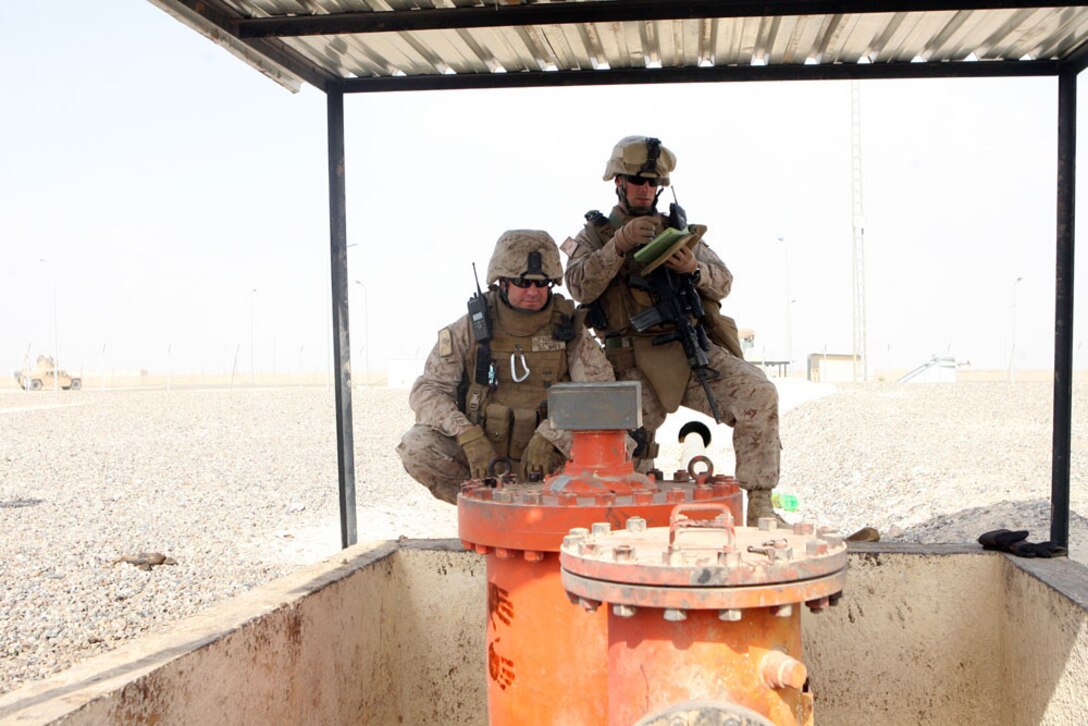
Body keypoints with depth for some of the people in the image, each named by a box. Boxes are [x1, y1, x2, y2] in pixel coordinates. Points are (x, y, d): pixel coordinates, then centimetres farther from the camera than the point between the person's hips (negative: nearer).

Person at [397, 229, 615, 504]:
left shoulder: (568, 328, -3)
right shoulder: (471, 329, -4)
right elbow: (427, 390, -7)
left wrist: (548, 437, -27)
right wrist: (468, 437, -26)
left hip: (546, 460, 0)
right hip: (477, 459, 0)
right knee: (417, 446, -26)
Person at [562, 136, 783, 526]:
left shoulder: (677, 228, 20)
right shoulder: (595, 234, 13)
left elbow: (723, 283, 12)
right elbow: (580, 286, -7)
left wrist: (694, 270, -10)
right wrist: (619, 243, -19)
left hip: (693, 348, 2)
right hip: (634, 361, -2)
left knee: (759, 394, -21)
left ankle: (759, 506, -15)